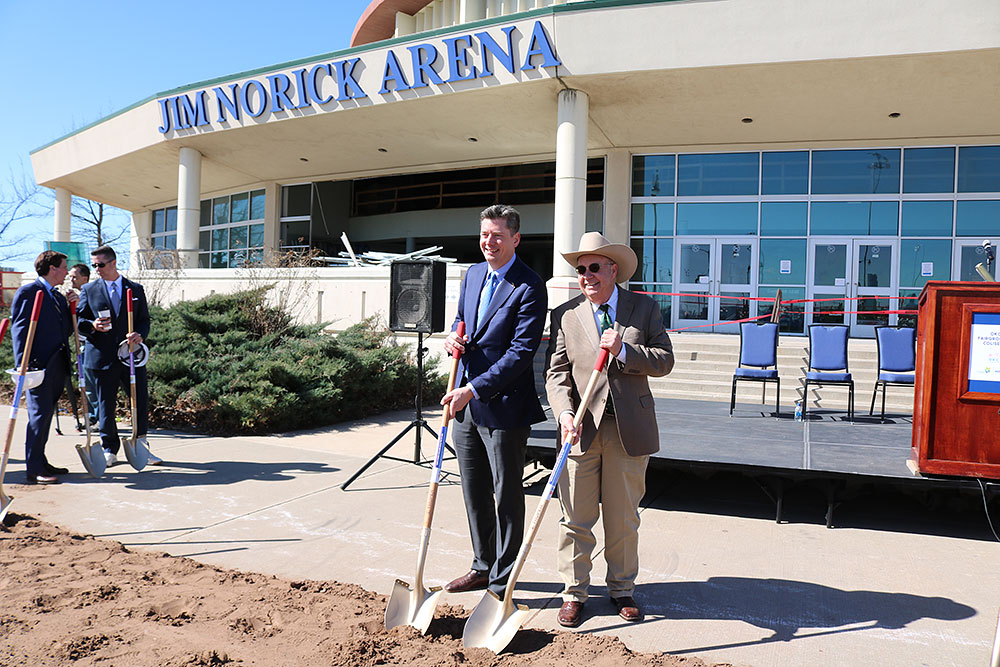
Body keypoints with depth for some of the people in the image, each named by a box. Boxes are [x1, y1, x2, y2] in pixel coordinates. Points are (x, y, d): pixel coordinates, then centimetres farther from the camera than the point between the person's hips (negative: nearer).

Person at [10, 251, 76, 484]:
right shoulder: (27, 292, -4)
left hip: (58, 365, 8)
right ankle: (34, 470, -4)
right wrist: (23, 365, -18)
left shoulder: (58, 296, 20)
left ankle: (40, 462, 21)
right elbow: (19, 329, -10)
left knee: (46, 414, 13)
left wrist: (72, 307, 6)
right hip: (39, 365, -8)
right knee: (40, 413, -8)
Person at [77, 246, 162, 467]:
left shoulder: (135, 289, 10)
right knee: (105, 406, 5)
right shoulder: (89, 290, 8)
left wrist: (140, 335, -12)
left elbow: (144, 320, 9)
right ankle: (109, 450, 20)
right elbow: (79, 321, 8)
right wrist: (93, 326, -14)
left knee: (141, 401, 2)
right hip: (102, 356, 0)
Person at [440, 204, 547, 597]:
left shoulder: (529, 287, -14)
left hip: (503, 405, -7)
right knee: (474, 492, 18)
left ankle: (502, 582, 20)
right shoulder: (472, 274, 11)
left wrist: (473, 389, -21)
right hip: (466, 402, 8)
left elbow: (521, 352, -19)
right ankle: (482, 567, 35)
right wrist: (454, 338, 0)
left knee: (507, 495, 6)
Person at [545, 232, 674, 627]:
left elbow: (664, 360, -1)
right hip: (582, 427, 0)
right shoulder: (565, 315, 3)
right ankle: (574, 593, 21)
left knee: (623, 517, 13)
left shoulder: (644, 308, 4)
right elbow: (556, 373, -1)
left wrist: (623, 351, -17)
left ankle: (622, 588, 30)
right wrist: (565, 414, -17)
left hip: (629, 427, 0)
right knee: (575, 518, 5)